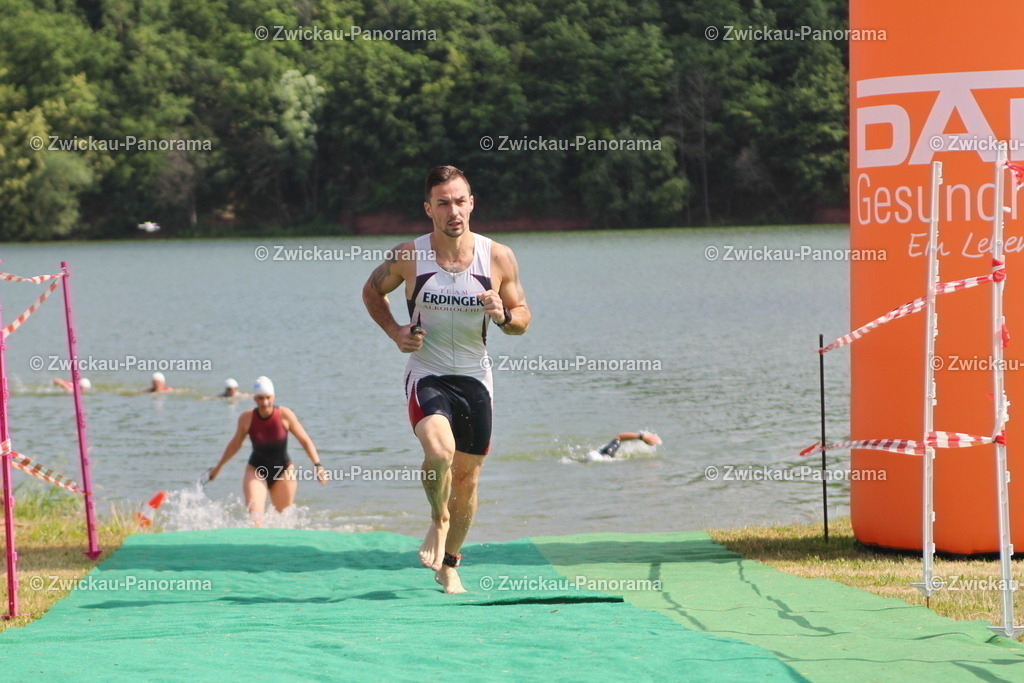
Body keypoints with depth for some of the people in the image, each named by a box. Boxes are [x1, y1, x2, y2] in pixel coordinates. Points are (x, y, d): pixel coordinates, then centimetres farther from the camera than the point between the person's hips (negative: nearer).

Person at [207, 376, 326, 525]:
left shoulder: (285, 415, -13)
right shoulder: (246, 418, -10)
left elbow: (305, 441, -5)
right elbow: (235, 444, 8)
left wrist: (318, 465, -14)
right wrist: (218, 467, 18)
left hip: (283, 471, 1)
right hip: (257, 471, -1)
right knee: (254, 515, -22)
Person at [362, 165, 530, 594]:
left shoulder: (498, 259, -3)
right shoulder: (409, 257, -7)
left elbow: (523, 318, 7)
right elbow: (372, 291, 12)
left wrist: (503, 315, -16)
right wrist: (394, 331, -4)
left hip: (475, 379, 3)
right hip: (427, 376, -3)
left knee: (467, 477, 10)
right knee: (439, 449, -30)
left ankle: (449, 564, 31)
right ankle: (438, 520, 0)